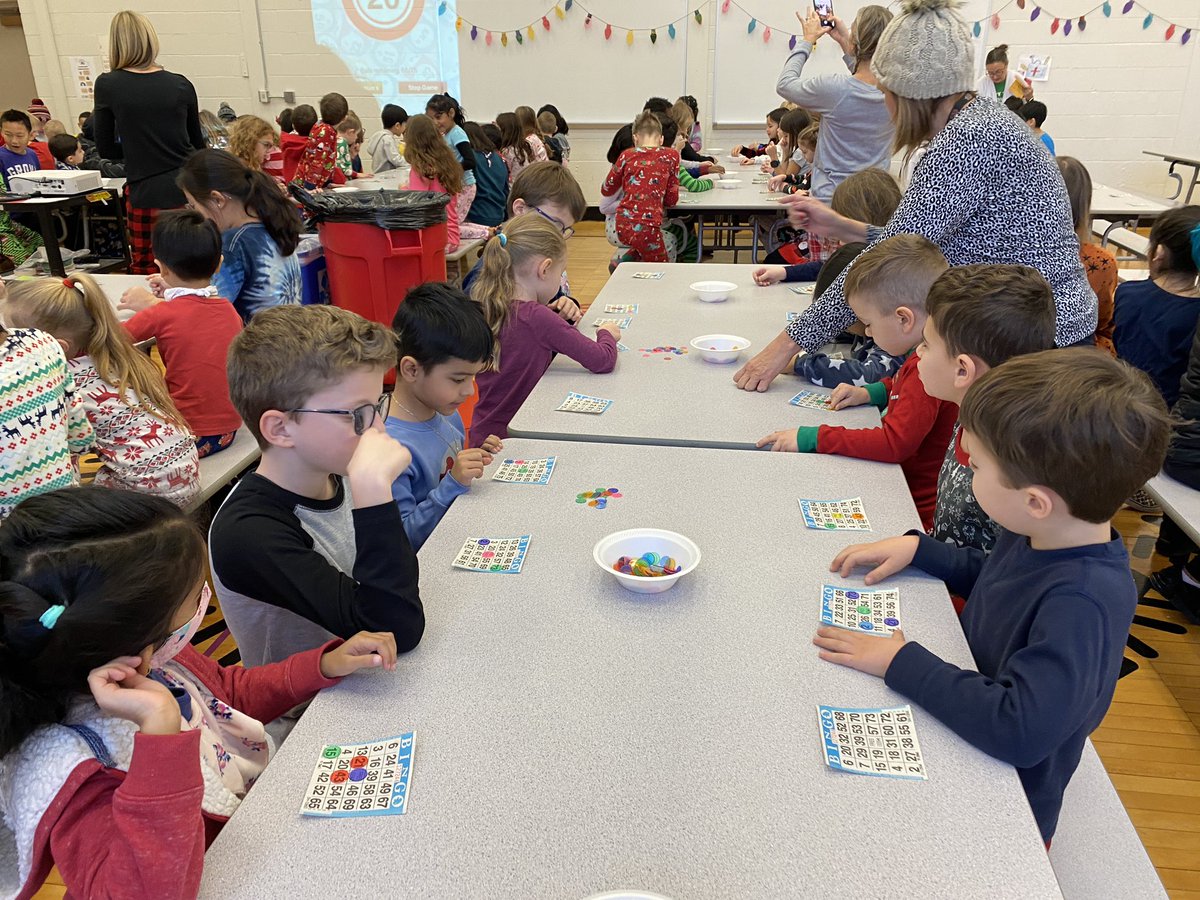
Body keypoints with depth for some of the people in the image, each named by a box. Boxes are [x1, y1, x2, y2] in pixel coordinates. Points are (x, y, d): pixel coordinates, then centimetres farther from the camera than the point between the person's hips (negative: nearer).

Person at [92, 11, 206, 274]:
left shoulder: (107, 85, -4)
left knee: (148, 274, 7)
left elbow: (105, 149, 4)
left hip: (146, 195, -3)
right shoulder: (181, 84, 1)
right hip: (188, 190, 3)